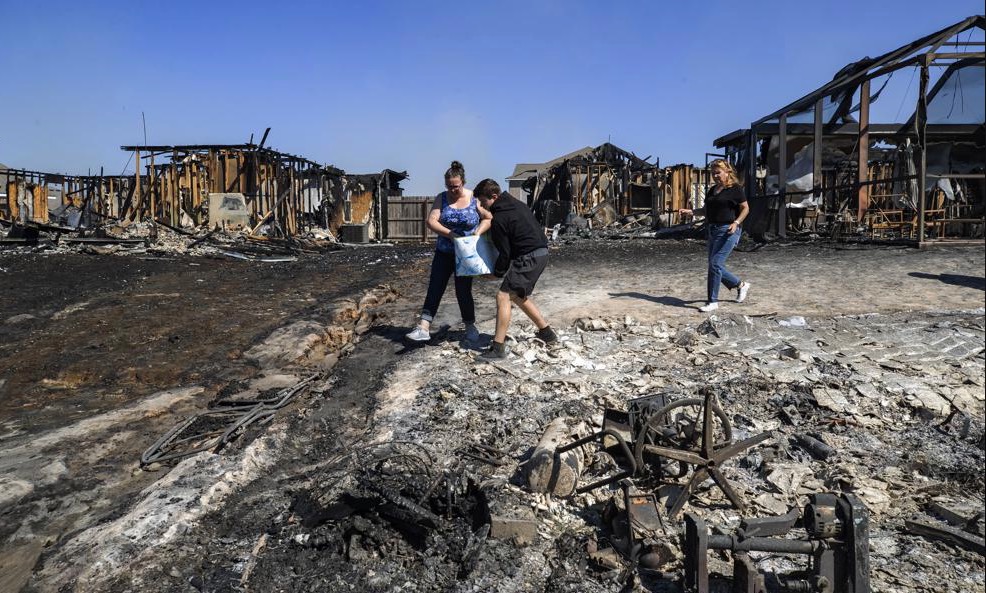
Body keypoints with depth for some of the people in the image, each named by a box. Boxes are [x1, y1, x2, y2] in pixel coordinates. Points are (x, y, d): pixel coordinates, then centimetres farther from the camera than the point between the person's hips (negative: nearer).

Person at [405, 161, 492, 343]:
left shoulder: (474, 198, -5)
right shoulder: (442, 198, -1)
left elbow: (488, 218, 1)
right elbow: (431, 221, -11)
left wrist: (478, 233, -17)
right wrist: (450, 234, -24)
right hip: (444, 253, 2)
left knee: (463, 291, 3)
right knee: (434, 288, -4)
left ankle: (470, 327, 22)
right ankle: (424, 328, -6)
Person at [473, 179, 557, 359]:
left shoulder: (499, 218, -16)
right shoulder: (516, 204, 13)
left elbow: (505, 252, -13)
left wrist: (497, 272, 5)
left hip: (528, 258, -10)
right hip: (540, 253, 10)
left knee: (503, 296, -11)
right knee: (518, 296, 22)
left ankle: (498, 348, -14)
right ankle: (547, 333, 30)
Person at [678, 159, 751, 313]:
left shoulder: (735, 189, -6)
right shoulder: (712, 190, 16)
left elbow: (745, 208, -3)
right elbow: (706, 210, 21)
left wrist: (736, 222, -17)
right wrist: (691, 211, 6)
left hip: (727, 231, -8)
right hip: (713, 230, 8)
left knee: (715, 263, -13)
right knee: (715, 266, 8)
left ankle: (713, 301, -5)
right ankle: (741, 285, 31)